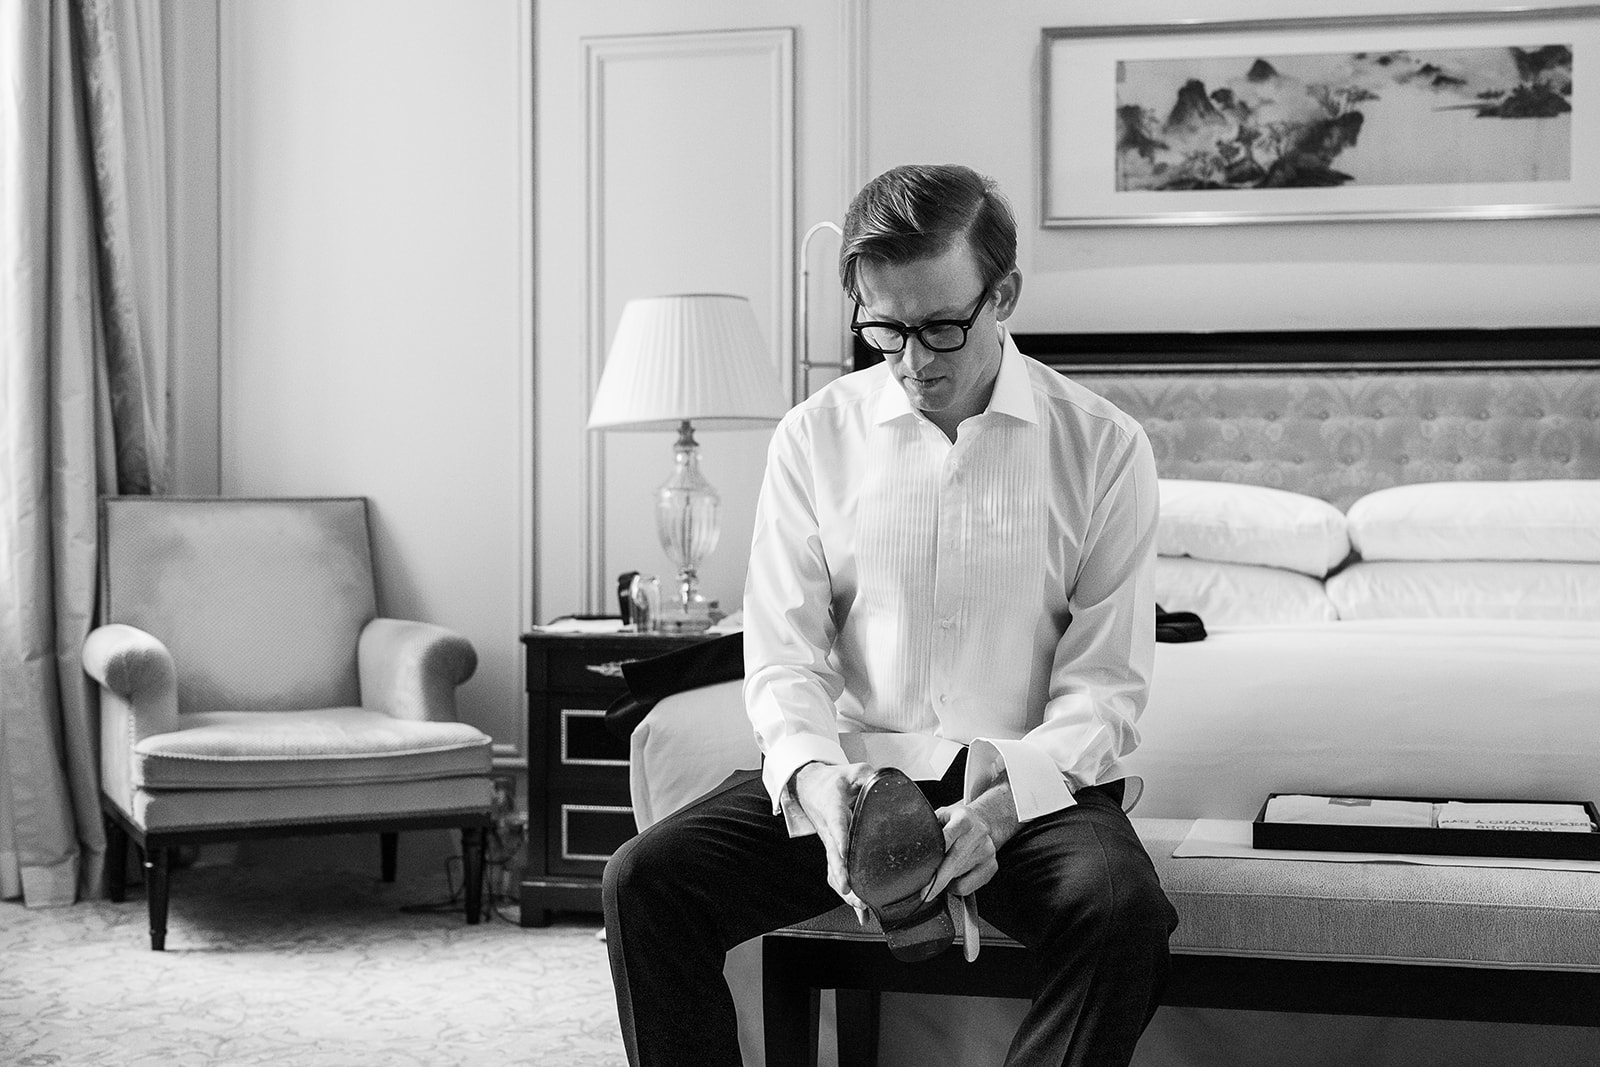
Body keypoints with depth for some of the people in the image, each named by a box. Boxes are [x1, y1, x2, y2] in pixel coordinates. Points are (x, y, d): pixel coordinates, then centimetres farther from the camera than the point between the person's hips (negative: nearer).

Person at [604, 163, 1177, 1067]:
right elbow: (783, 657, 2)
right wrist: (814, 775, -20)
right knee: (646, 881, -20)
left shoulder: (1103, 447, -3)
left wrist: (1002, 806, -23)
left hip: (1031, 780, -1)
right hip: (853, 765, 2)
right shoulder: (815, 438, 4)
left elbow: (1104, 688, -5)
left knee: (1124, 912, -33)